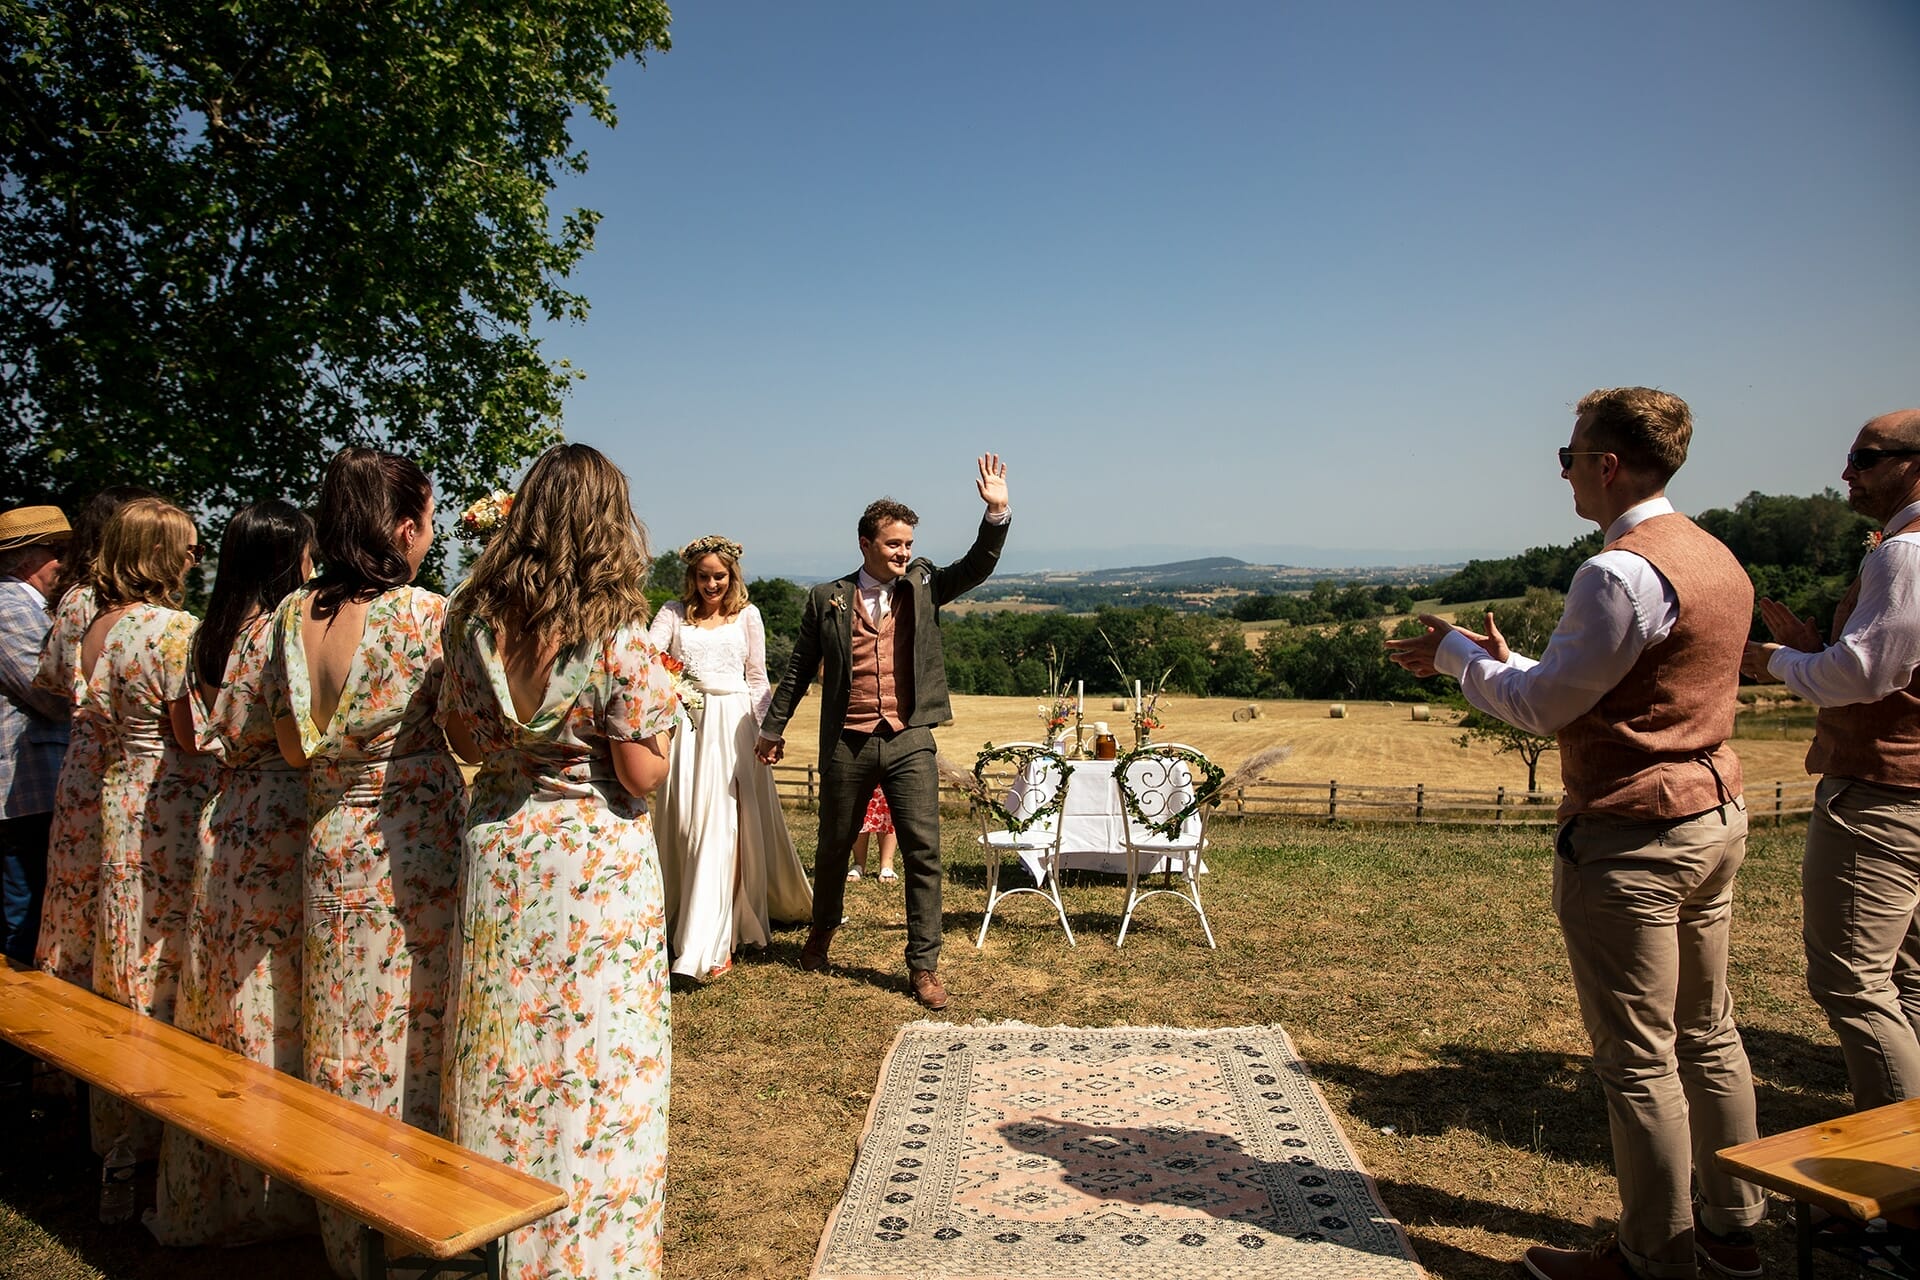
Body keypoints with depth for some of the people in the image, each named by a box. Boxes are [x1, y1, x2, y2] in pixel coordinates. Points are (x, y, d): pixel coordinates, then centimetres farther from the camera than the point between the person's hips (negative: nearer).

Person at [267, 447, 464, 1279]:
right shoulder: (426, 614, -17)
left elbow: (292, 748, 7)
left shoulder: (293, 616, 0)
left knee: (343, 1040, 17)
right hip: (417, 854, -5)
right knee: (420, 1033, 8)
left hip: (330, 848, 5)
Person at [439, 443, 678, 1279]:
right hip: (596, 858, -5)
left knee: (502, 1045, 17)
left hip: (497, 849, 5)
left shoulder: (477, 620, -2)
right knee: (591, 1050, 8)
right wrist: (660, 704, 0)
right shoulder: (617, 635, -17)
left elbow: (466, 740, 9)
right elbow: (643, 775, -15)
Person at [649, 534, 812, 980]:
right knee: (685, 825, 5)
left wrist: (762, 727, 2)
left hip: (734, 726, -1)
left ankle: (712, 943, -3)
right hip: (687, 725, 1)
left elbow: (757, 678, 11)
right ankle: (686, 923, 25)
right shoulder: (673, 613, 9)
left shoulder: (747, 615, 9)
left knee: (725, 826, -6)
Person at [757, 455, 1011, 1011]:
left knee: (923, 851, -3)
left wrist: (997, 513, -20)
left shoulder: (923, 585, 6)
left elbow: (977, 567, -5)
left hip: (909, 741, 0)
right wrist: (774, 726, 14)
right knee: (834, 846, 15)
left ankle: (923, 965, 7)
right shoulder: (827, 599, 3)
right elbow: (799, 668, 10)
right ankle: (822, 930, 41)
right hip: (847, 744, 0)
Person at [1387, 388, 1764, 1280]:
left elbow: (1545, 706, -13)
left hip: (1631, 839, -10)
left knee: (1638, 1058, 2)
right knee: (1707, 1034, 19)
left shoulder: (1622, 573, -20)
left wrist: (1457, 654, 1)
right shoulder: (1719, 560, 10)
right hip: (1715, 819, 10)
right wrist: (1500, 661, 17)